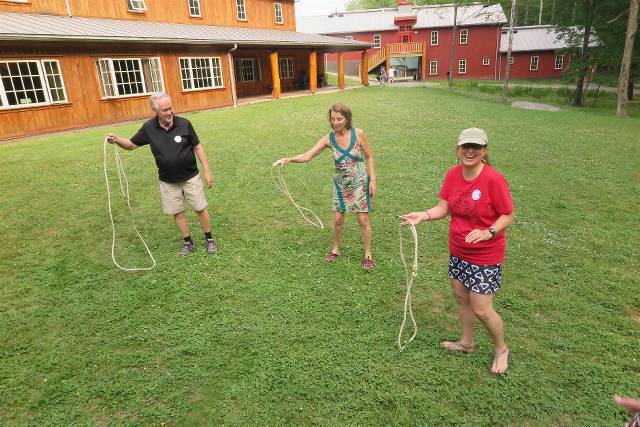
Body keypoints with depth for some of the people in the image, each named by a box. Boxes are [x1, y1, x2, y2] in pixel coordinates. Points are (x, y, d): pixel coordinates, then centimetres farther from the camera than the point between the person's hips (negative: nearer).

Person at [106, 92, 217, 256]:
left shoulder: (184, 124, -12)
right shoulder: (149, 128, -6)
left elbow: (198, 147, -5)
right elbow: (132, 144, 6)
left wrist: (207, 171, -7)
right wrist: (117, 140, -16)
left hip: (191, 177, -2)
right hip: (168, 181, 2)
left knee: (201, 209, 4)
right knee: (177, 212, 11)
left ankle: (209, 239, 24)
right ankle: (188, 242, 29)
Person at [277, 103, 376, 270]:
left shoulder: (358, 134, -15)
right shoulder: (329, 139, -10)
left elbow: (369, 157, -5)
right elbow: (307, 156, -17)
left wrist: (372, 180, -9)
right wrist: (289, 159, -34)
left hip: (360, 183, -2)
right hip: (341, 185, 2)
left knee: (363, 220, 2)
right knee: (337, 219, 7)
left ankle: (368, 254, 21)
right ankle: (335, 249, 32)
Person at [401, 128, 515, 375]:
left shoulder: (493, 179, -22)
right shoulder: (453, 174, -4)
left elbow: (508, 216, -14)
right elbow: (443, 208, -2)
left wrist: (488, 232, -30)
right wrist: (423, 215, -19)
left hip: (485, 256, -6)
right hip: (457, 251, 6)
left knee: (481, 310, 1)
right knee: (461, 298, 20)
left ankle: (501, 349, 31)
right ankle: (467, 343, 43)